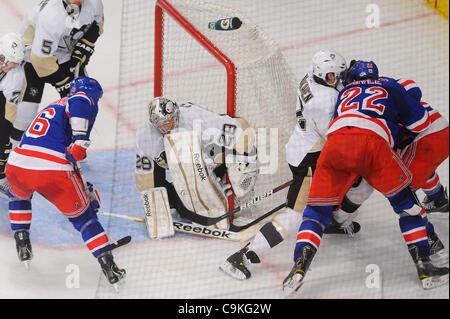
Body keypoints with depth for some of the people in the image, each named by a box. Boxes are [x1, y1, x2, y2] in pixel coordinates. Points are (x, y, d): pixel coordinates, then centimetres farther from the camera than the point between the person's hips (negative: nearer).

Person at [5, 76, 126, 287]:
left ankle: (22, 243, 34)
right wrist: (80, 140, -19)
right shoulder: (86, 100, 13)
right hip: (53, 172, -6)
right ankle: (108, 266, 8)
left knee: (18, 195, 40)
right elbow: (80, 102, -16)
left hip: (17, 165, 6)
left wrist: (84, 186, 46)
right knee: (83, 215, 13)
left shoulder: (51, 108, 35)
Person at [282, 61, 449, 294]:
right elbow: (421, 123, 27)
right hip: (373, 142, -2)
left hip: (335, 141, 2)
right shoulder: (390, 88, 30)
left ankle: (300, 266, -8)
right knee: (406, 203, 14)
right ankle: (424, 267, 8)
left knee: (317, 209, 11)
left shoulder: (345, 93, 38)